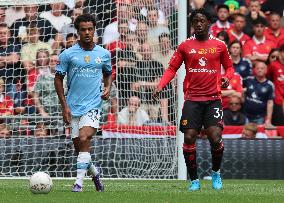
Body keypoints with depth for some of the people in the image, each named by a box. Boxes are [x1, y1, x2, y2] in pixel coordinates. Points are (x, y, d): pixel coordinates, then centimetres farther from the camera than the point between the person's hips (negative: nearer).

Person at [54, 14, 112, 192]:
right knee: (79, 146, 5)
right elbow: (58, 78, 4)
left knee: (84, 139, -21)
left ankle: (79, 182, -19)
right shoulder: (68, 54, -2)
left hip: (93, 105, -1)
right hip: (73, 107, 1)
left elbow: (108, 74, 23)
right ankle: (95, 172, 33)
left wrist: (108, 88, 1)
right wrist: (64, 106, -2)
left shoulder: (104, 54, 5)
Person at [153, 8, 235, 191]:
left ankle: (216, 172, 14)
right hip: (192, 99, 1)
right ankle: (194, 180, 7)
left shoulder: (219, 45, 7)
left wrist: (227, 78, -6)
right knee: (189, 138, -7)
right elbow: (172, 68, 9)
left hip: (213, 99, -1)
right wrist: (160, 86, -6)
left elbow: (229, 67, 16)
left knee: (215, 138, -13)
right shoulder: (185, 46, 7)